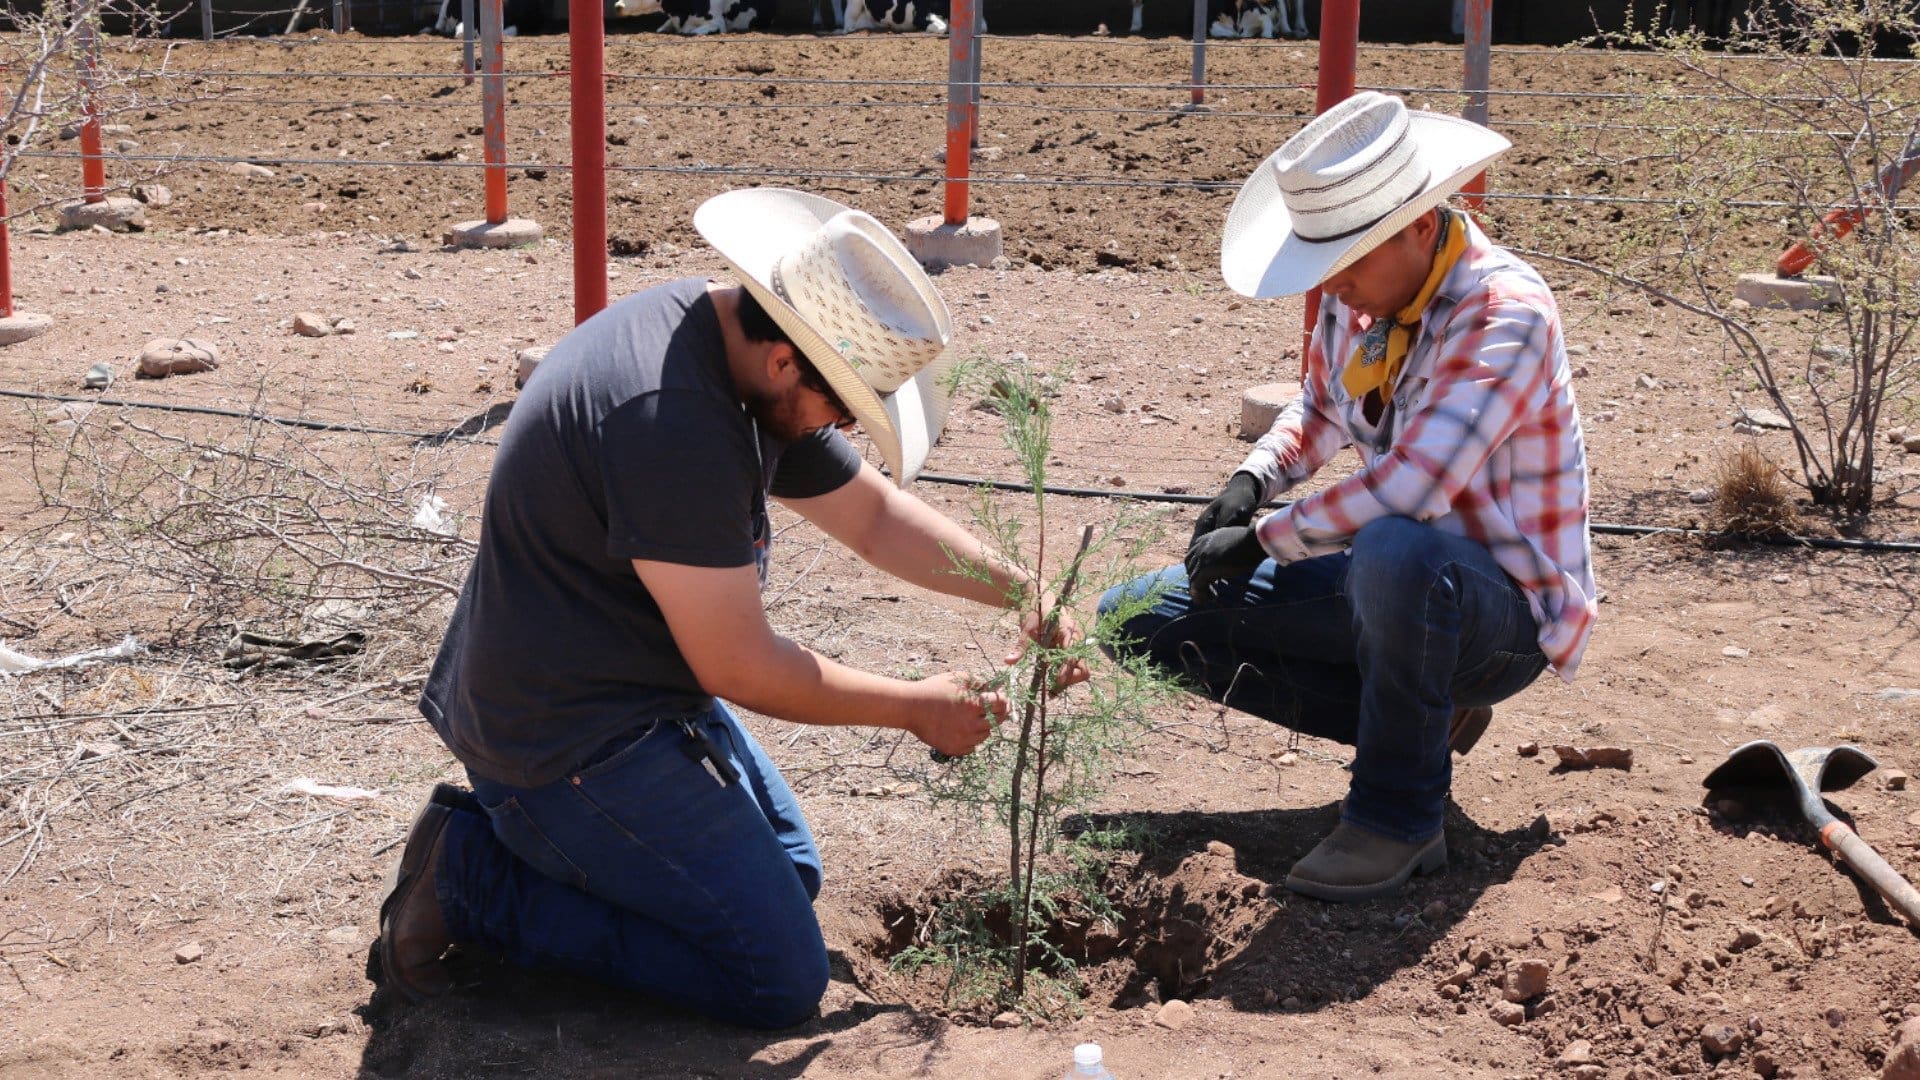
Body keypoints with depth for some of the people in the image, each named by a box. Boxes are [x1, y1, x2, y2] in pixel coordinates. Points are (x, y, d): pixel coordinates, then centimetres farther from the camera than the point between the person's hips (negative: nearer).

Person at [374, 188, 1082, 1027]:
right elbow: (740, 668, -23)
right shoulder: (672, 422, -31)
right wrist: (915, 708, -11)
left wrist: (1020, 591, 1)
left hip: (640, 692, 10)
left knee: (790, 875, 22)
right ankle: (474, 880, -3)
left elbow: (873, 513, 12)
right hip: (571, 735, -10)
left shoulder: (745, 345, 1)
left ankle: (519, 830, 14)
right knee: (781, 983, -8)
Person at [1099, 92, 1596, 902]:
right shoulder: (1354, 298, -1)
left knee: (1397, 550, -44)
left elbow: (1407, 488, -37)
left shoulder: (1504, 312, -25)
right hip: (1392, 585, 8)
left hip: (1504, 612, -8)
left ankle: (1398, 816, -18)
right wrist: (1250, 482, 0)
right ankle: (1421, 716, 5)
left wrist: (1263, 540, -23)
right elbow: (1320, 413, 21)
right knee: (1138, 621, 2)